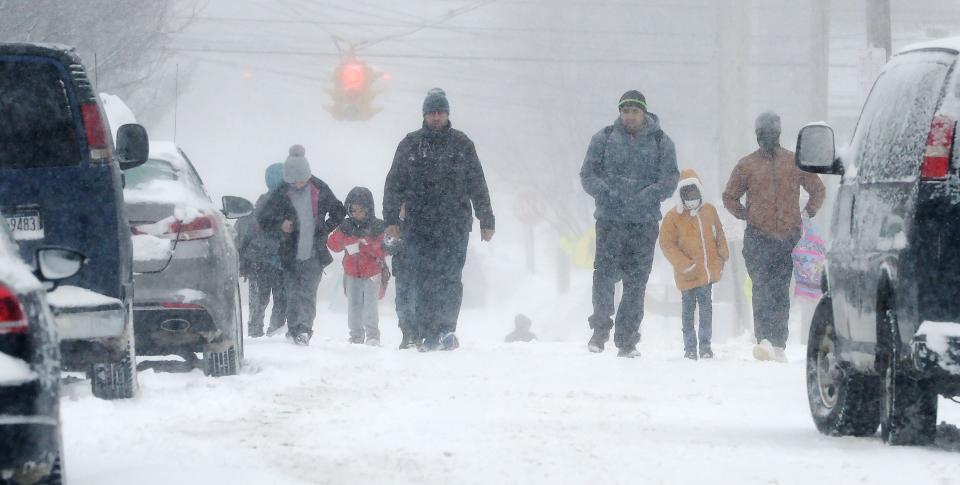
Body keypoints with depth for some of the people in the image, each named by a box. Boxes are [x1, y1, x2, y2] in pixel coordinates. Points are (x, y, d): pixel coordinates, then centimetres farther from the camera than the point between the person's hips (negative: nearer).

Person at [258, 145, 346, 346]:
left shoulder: (319, 190, 0)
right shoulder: (280, 195, -2)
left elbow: (338, 211, 15)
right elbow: (263, 221, 5)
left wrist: (325, 229, 3)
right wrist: (280, 225, -14)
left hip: (314, 253, -1)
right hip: (290, 254, 1)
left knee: (308, 292, -11)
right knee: (293, 294, 5)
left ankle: (304, 328, -18)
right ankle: (293, 328, 17)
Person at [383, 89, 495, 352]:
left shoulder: (461, 144, 10)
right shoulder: (410, 144, 10)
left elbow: (478, 185, 12)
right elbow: (394, 184, 11)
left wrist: (487, 221, 11)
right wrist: (391, 219, 4)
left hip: (455, 224, -1)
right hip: (419, 225, 1)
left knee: (450, 278, -11)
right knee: (421, 281, -4)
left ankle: (446, 328, -7)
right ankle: (428, 334, 0)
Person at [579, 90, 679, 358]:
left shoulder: (661, 142, 6)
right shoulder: (604, 139, 7)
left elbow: (670, 179, -1)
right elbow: (587, 173, 4)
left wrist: (647, 196, -17)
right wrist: (605, 192, -15)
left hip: (644, 223, 1)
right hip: (609, 218, -1)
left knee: (636, 281, 2)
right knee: (605, 273, -13)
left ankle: (627, 340, 9)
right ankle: (601, 328, 2)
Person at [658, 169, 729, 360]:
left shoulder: (709, 211, 5)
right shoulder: (673, 217, -8)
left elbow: (719, 235, 16)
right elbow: (667, 244, -9)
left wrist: (722, 257, 9)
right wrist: (684, 264, -15)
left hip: (709, 271, 3)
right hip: (688, 276, -3)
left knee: (706, 307, 5)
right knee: (688, 309, 5)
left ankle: (705, 344, 13)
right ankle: (690, 347, 13)